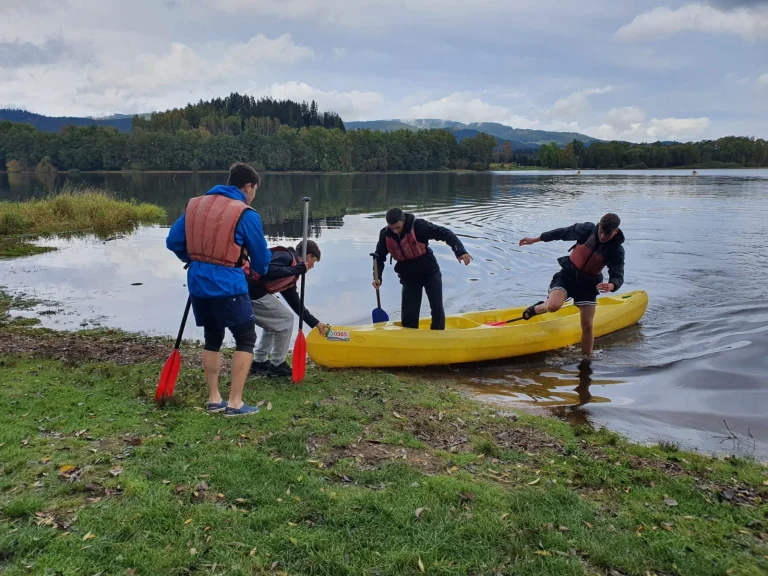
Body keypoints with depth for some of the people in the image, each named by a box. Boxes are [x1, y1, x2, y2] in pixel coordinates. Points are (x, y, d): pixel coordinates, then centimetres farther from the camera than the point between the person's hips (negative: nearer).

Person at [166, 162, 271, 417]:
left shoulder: (195, 205, 7)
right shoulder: (246, 214, -9)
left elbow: (173, 241, 9)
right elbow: (261, 257, 0)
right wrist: (260, 270, 23)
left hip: (198, 283, 6)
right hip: (228, 286, -6)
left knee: (212, 339, 19)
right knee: (246, 339, 6)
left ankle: (214, 399, 24)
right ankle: (235, 403, 4)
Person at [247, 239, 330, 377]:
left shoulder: (291, 271, 24)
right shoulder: (286, 256, -3)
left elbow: (296, 303, 29)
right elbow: (267, 272, -22)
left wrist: (315, 323, 32)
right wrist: (297, 269, -15)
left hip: (251, 293, 10)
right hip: (252, 293, -10)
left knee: (274, 323, 26)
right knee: (286, 320, 5)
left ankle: (259, 363, 29)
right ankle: (276, 365, 14)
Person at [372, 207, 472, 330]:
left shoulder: (418, 226, -25)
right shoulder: (385, 234, -12)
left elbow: (445, 233, -28)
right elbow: (379, 256, 3)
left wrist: (460, 251, -40)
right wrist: (377, 277, -10)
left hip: (430, 273, -3)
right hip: (409, 277, 3)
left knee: (437, 309, 0)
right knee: (408, 314, 0)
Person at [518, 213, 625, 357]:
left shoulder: (616, 251, -13)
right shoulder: (587, 229, -13)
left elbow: (618, 276, -19)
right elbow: (563, 232, 0)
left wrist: (611, 286, -45)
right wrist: (535, 239, 6)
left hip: (588, 285, 1)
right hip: (568, 275, -1)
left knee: (587, 325, -4)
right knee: (553, 306, -28)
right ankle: (536, 309, 7)